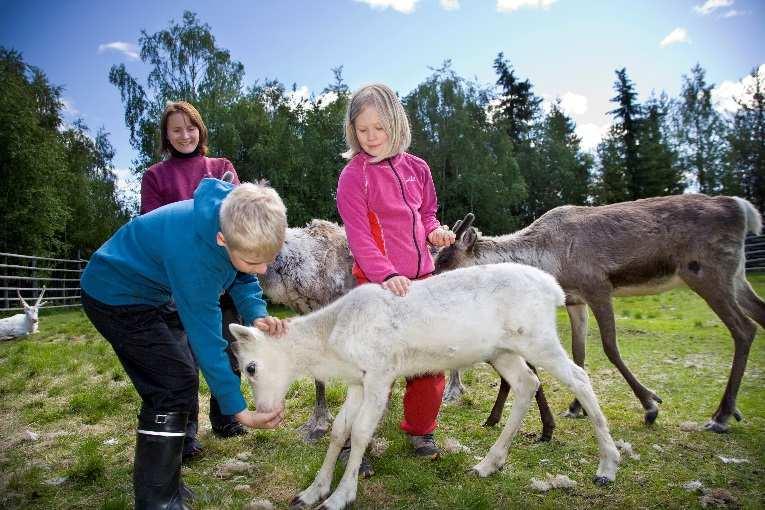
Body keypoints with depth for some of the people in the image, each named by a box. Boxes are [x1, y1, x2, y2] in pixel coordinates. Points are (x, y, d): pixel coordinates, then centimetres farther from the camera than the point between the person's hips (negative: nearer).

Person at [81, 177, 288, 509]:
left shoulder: (240, 221, -19)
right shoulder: (193, 254, -39)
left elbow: (241, 278, -2)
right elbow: (205, 337, -32)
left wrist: (256, 315, -23)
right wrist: (239, 411, -26)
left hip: (142, 291, 8)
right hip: (114, 296, -8)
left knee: (171, 381, 10)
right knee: (175, 385, -13)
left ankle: (161, 483, 24)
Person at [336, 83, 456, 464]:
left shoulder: (416, 168, 8)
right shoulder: (354, 175, -7)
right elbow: (358, 235, -15)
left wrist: (434, 231, -1)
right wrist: (386, 275, -28)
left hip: (421, 278, 6)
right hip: (379, 283, -5)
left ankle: (420, 428, 32)